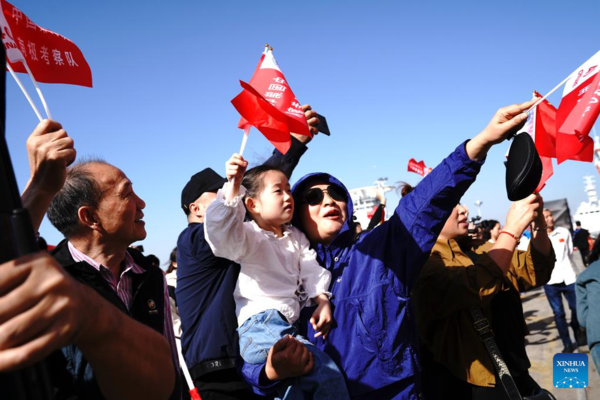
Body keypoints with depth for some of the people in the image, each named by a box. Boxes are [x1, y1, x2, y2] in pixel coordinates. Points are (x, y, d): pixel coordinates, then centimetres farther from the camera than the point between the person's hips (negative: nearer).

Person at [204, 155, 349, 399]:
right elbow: (222, 231, -24)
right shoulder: (249, 236, -3)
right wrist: (234, 185, -36)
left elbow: (311, 271, 16)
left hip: (287, 325, 9)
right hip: (260, 326, -8)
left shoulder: (296, 237, 21)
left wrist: (322, 301, -2)